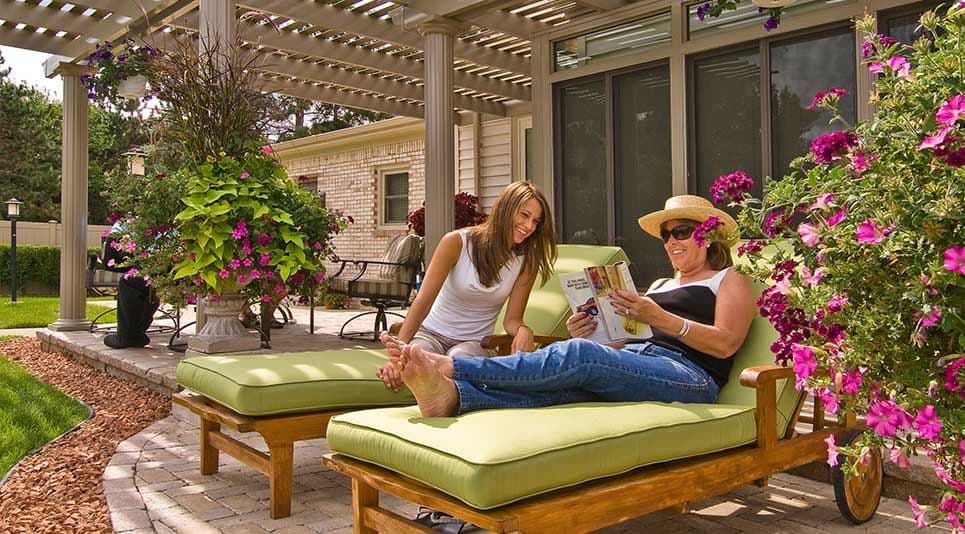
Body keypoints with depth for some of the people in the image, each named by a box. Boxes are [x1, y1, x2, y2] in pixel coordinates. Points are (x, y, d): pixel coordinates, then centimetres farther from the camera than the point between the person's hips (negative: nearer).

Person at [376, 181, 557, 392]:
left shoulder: (526, 262, -3)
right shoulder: (458, 242, -12)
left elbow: (512, 319, -2)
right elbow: (423, 300, -17)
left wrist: (523, 331, -30)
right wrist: (399, 348, -31)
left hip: (475, 342, 2)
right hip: (432, 332, -1)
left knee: (458, 359, -37)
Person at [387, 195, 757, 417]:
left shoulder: (730, 281, 16)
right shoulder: (660, 286, 34)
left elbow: (725, 344, -3)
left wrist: (660, 318, -15)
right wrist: (592, 331, 1)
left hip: (691, 377, -5)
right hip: (638, 366, 5)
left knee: (578, 354, -32)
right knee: (564, 384, -29)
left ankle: (449, 365, -40)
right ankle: (451, 395, -53)